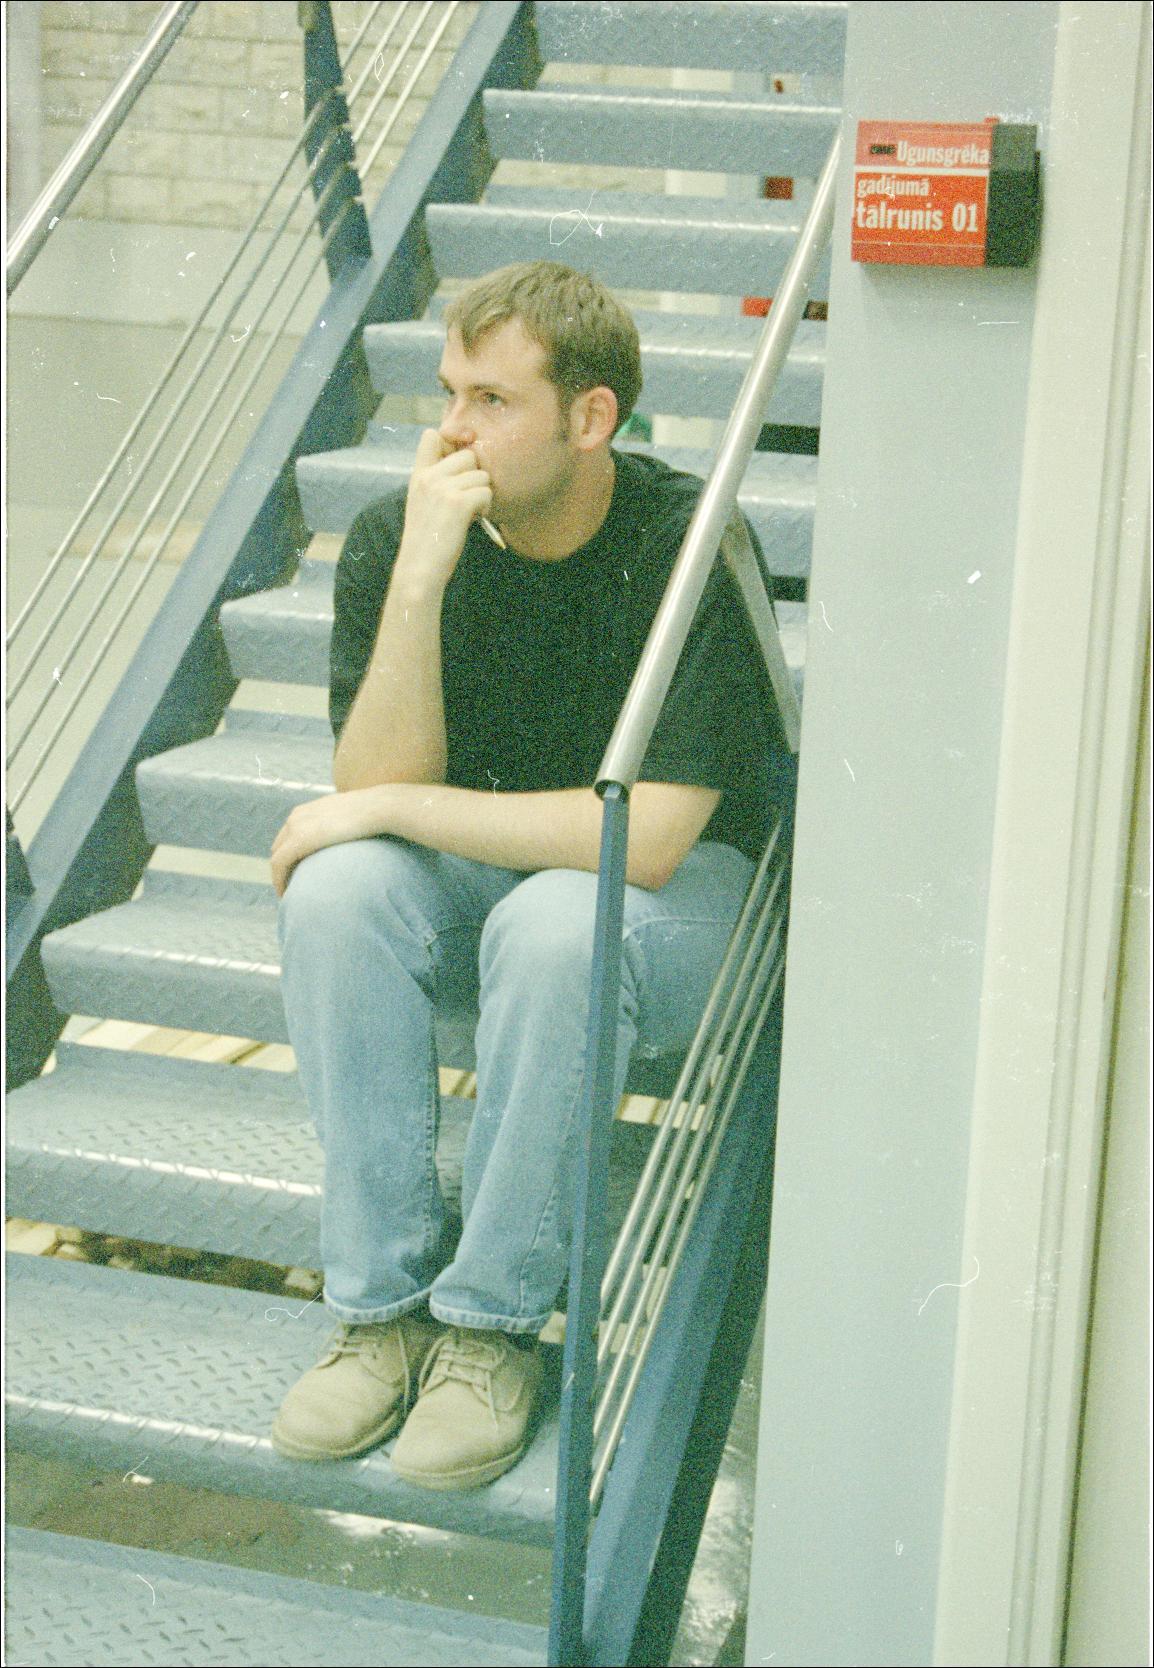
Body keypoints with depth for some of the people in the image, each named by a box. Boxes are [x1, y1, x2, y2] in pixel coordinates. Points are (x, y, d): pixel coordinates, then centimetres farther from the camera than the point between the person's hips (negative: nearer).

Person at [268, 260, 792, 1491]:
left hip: (674, 888, -4)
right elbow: (379, 787, -18)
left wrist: (386, 808, -24)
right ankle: (381, 1301, -17)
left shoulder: (688, 546, -23)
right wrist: (422, 572, -30)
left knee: (557, 919, -37)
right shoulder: (391, 538, -11)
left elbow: (645, 836, -29)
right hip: (473, 867, 4)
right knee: (336, 889, -28)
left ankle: (493, 1318, -20)